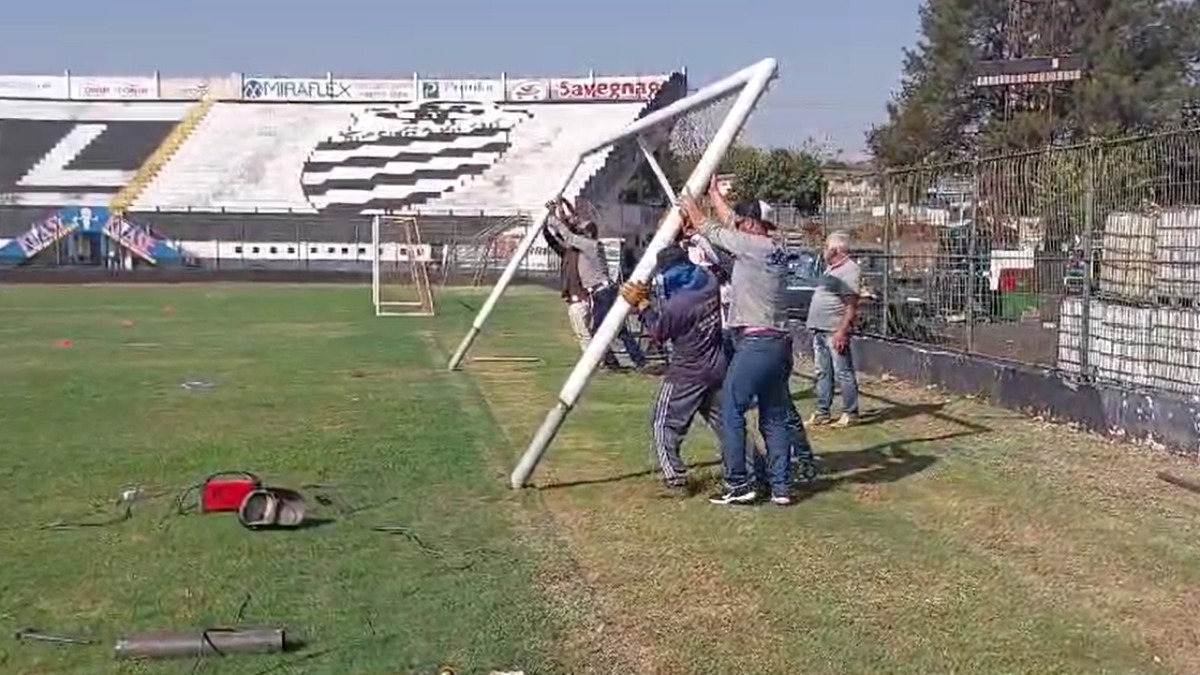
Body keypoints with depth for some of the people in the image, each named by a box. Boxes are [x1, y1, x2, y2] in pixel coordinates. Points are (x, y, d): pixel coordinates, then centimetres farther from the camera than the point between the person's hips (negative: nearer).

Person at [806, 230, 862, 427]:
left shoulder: (850, 270, -13)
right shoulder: (830, 268, 17)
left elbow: (851, 306, -18)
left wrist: (842, 331, -24)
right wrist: (813, 324, 18)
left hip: (835, 331, -10)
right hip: (819, 329, 10)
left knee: (843, 373, -3)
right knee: (822, 373, 12)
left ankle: (850, 413, 4)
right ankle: (822, 413, 18)